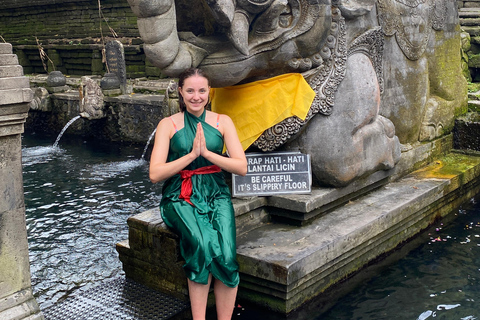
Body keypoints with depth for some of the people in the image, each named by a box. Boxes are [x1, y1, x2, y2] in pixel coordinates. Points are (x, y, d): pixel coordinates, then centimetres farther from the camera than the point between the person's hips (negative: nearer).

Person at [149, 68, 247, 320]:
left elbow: (241, 167, 0)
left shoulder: (223, 122, 8)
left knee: (226, 254, -27)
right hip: (180, 197, -1)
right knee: (203, 245, -32)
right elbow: (155, 174, -5)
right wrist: (192, 154, -13)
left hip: (216, 194, 2)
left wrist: (206, 152, -12)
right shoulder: (168, 125, 4)